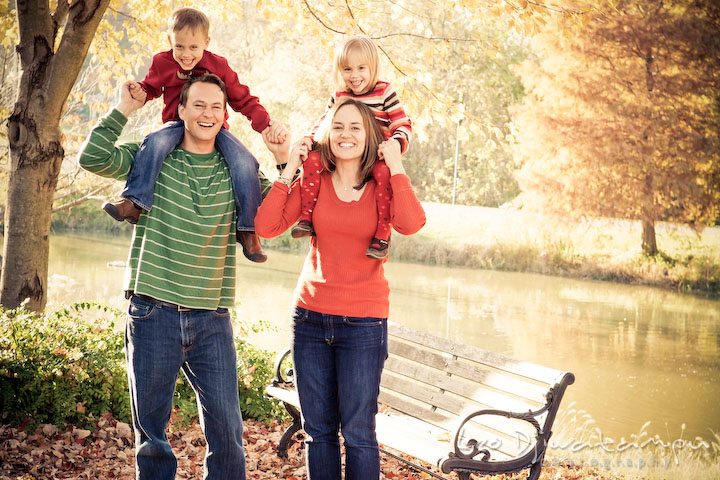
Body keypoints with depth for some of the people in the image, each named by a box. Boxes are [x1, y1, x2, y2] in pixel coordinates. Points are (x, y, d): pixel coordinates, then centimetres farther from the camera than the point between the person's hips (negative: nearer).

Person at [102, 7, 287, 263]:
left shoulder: (218, 66, -6)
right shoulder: (162, 63, -1)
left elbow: (243, 100, -1)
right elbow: (151, 88, 16)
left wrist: (266, 124, -14)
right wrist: (139, 93, -10)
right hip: (178, 125, 1)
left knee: (244, 161, -25)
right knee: (156, 142, -34)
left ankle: (247, 229, -15)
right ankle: (135, 203, -34)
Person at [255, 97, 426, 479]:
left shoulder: (384, 186, -1)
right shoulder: (314, 182, 4)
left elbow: (411, 224, -23)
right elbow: (266, 226, -6)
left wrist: (395, 165, -15)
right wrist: (288, 168, -5)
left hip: (363, 322, -3)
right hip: (310, 315, 3)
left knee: (357, 432, -2)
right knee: (317, 430, 9)